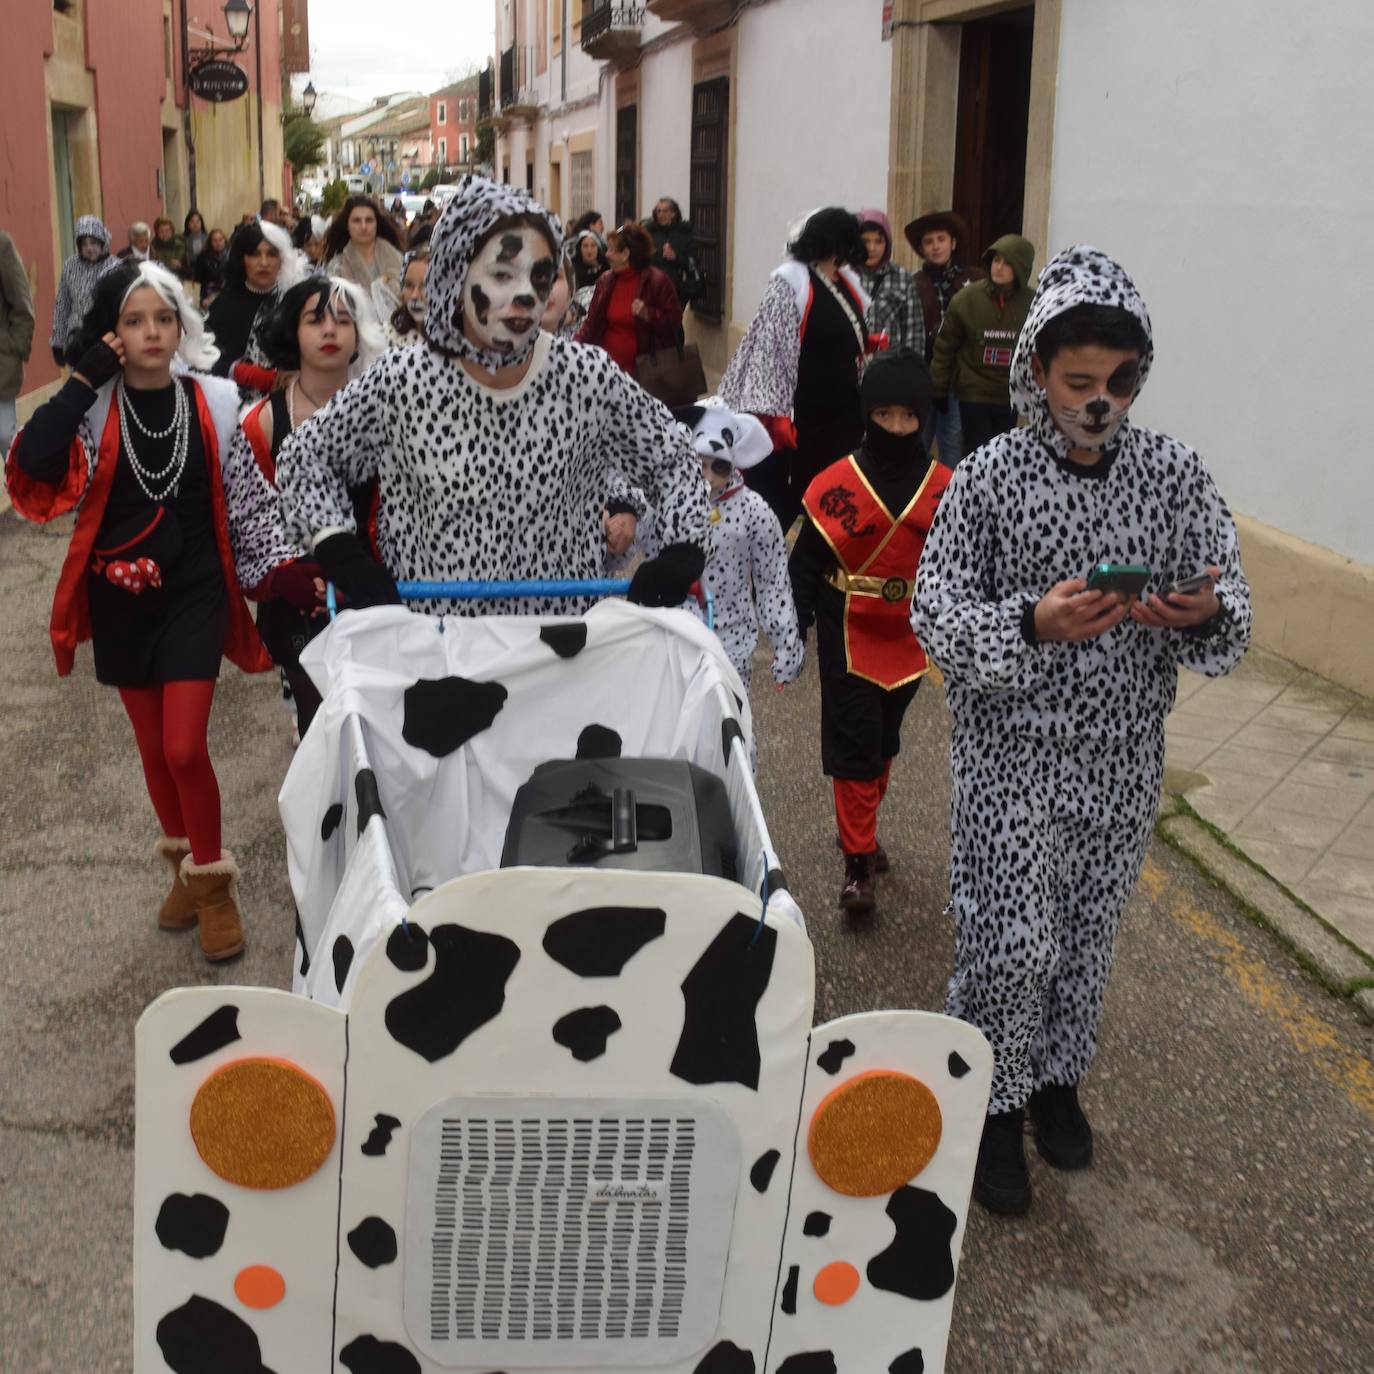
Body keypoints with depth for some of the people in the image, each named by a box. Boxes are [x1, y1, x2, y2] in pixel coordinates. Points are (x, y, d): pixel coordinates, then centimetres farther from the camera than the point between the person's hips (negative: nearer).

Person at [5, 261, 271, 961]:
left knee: (185, 748, -9)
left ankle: (211, 878, 13)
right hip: (121, 598, 1)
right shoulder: (92, 408, -8)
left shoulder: (214, 401, -4)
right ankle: (183, 862, 35)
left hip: (194, 593, -1)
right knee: (152, 747, 13)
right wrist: (82, 380, -23)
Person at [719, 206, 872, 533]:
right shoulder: (790, 281, -11)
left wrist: (869, 345, 8)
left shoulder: (848, 284, 12)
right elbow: (772, 349, -17)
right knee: (780, 504, -1)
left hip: (842, 414, 8)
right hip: (801, 416, -8)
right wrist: (776, 414, -23)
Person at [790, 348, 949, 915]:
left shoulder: (944, 488, -3)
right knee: (853, 747, -2)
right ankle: (858, 864, 5)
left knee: (884, 742, 18)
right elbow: (805, 561, -5)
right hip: (849, 639, -3)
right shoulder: (836, 484, -10)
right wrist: (794, 631, -8)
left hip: (908, 641, 3)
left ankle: (861, 830, 38)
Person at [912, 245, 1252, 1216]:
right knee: (1013, 942, -1)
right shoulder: (991, 477, -10)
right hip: (1014, 754, -3)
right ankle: (997, 1104, 24)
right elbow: (936, 613, -13)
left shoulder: (1175, 474, -3)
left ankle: (1059, 1077, 42)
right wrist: (1031, 625, -30)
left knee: (1089, 932, 18)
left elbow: (1233, 603, -3)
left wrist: (1205, 616, -27)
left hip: (1124, 761, 3)